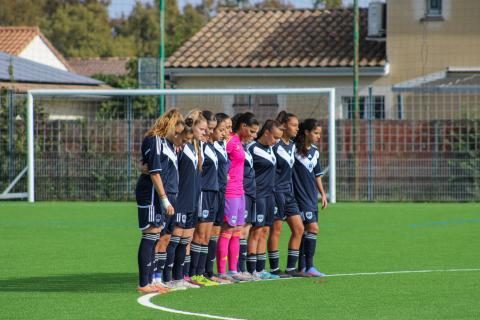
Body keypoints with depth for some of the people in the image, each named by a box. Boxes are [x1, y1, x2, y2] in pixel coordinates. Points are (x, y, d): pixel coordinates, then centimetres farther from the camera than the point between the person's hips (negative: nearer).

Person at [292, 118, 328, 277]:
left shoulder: (315, 152, 12)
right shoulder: (294, 148, -11)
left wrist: (323, 194, 18)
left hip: (312, 196, 8)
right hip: (300, 196, -8)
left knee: (305, 230, 9)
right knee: (312, 227, -15)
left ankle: (302, 267, 13)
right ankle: (309, 267, -14)